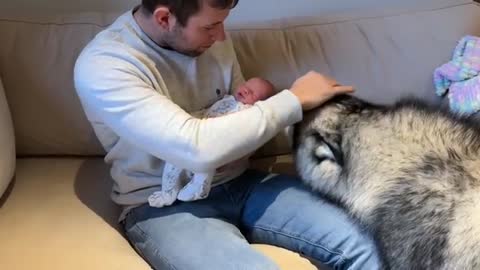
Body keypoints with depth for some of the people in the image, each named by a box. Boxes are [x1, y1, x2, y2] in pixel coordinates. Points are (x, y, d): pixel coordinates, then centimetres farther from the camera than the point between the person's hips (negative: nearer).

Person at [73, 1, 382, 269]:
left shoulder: (212, 37, 1)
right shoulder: (102, 66, -19)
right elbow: (196, 148, -29)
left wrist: (258, 91, -5)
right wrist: (294, 99, -20)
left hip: (239, 183, 5)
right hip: (165, 205, -5)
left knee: (362, 243, -17)